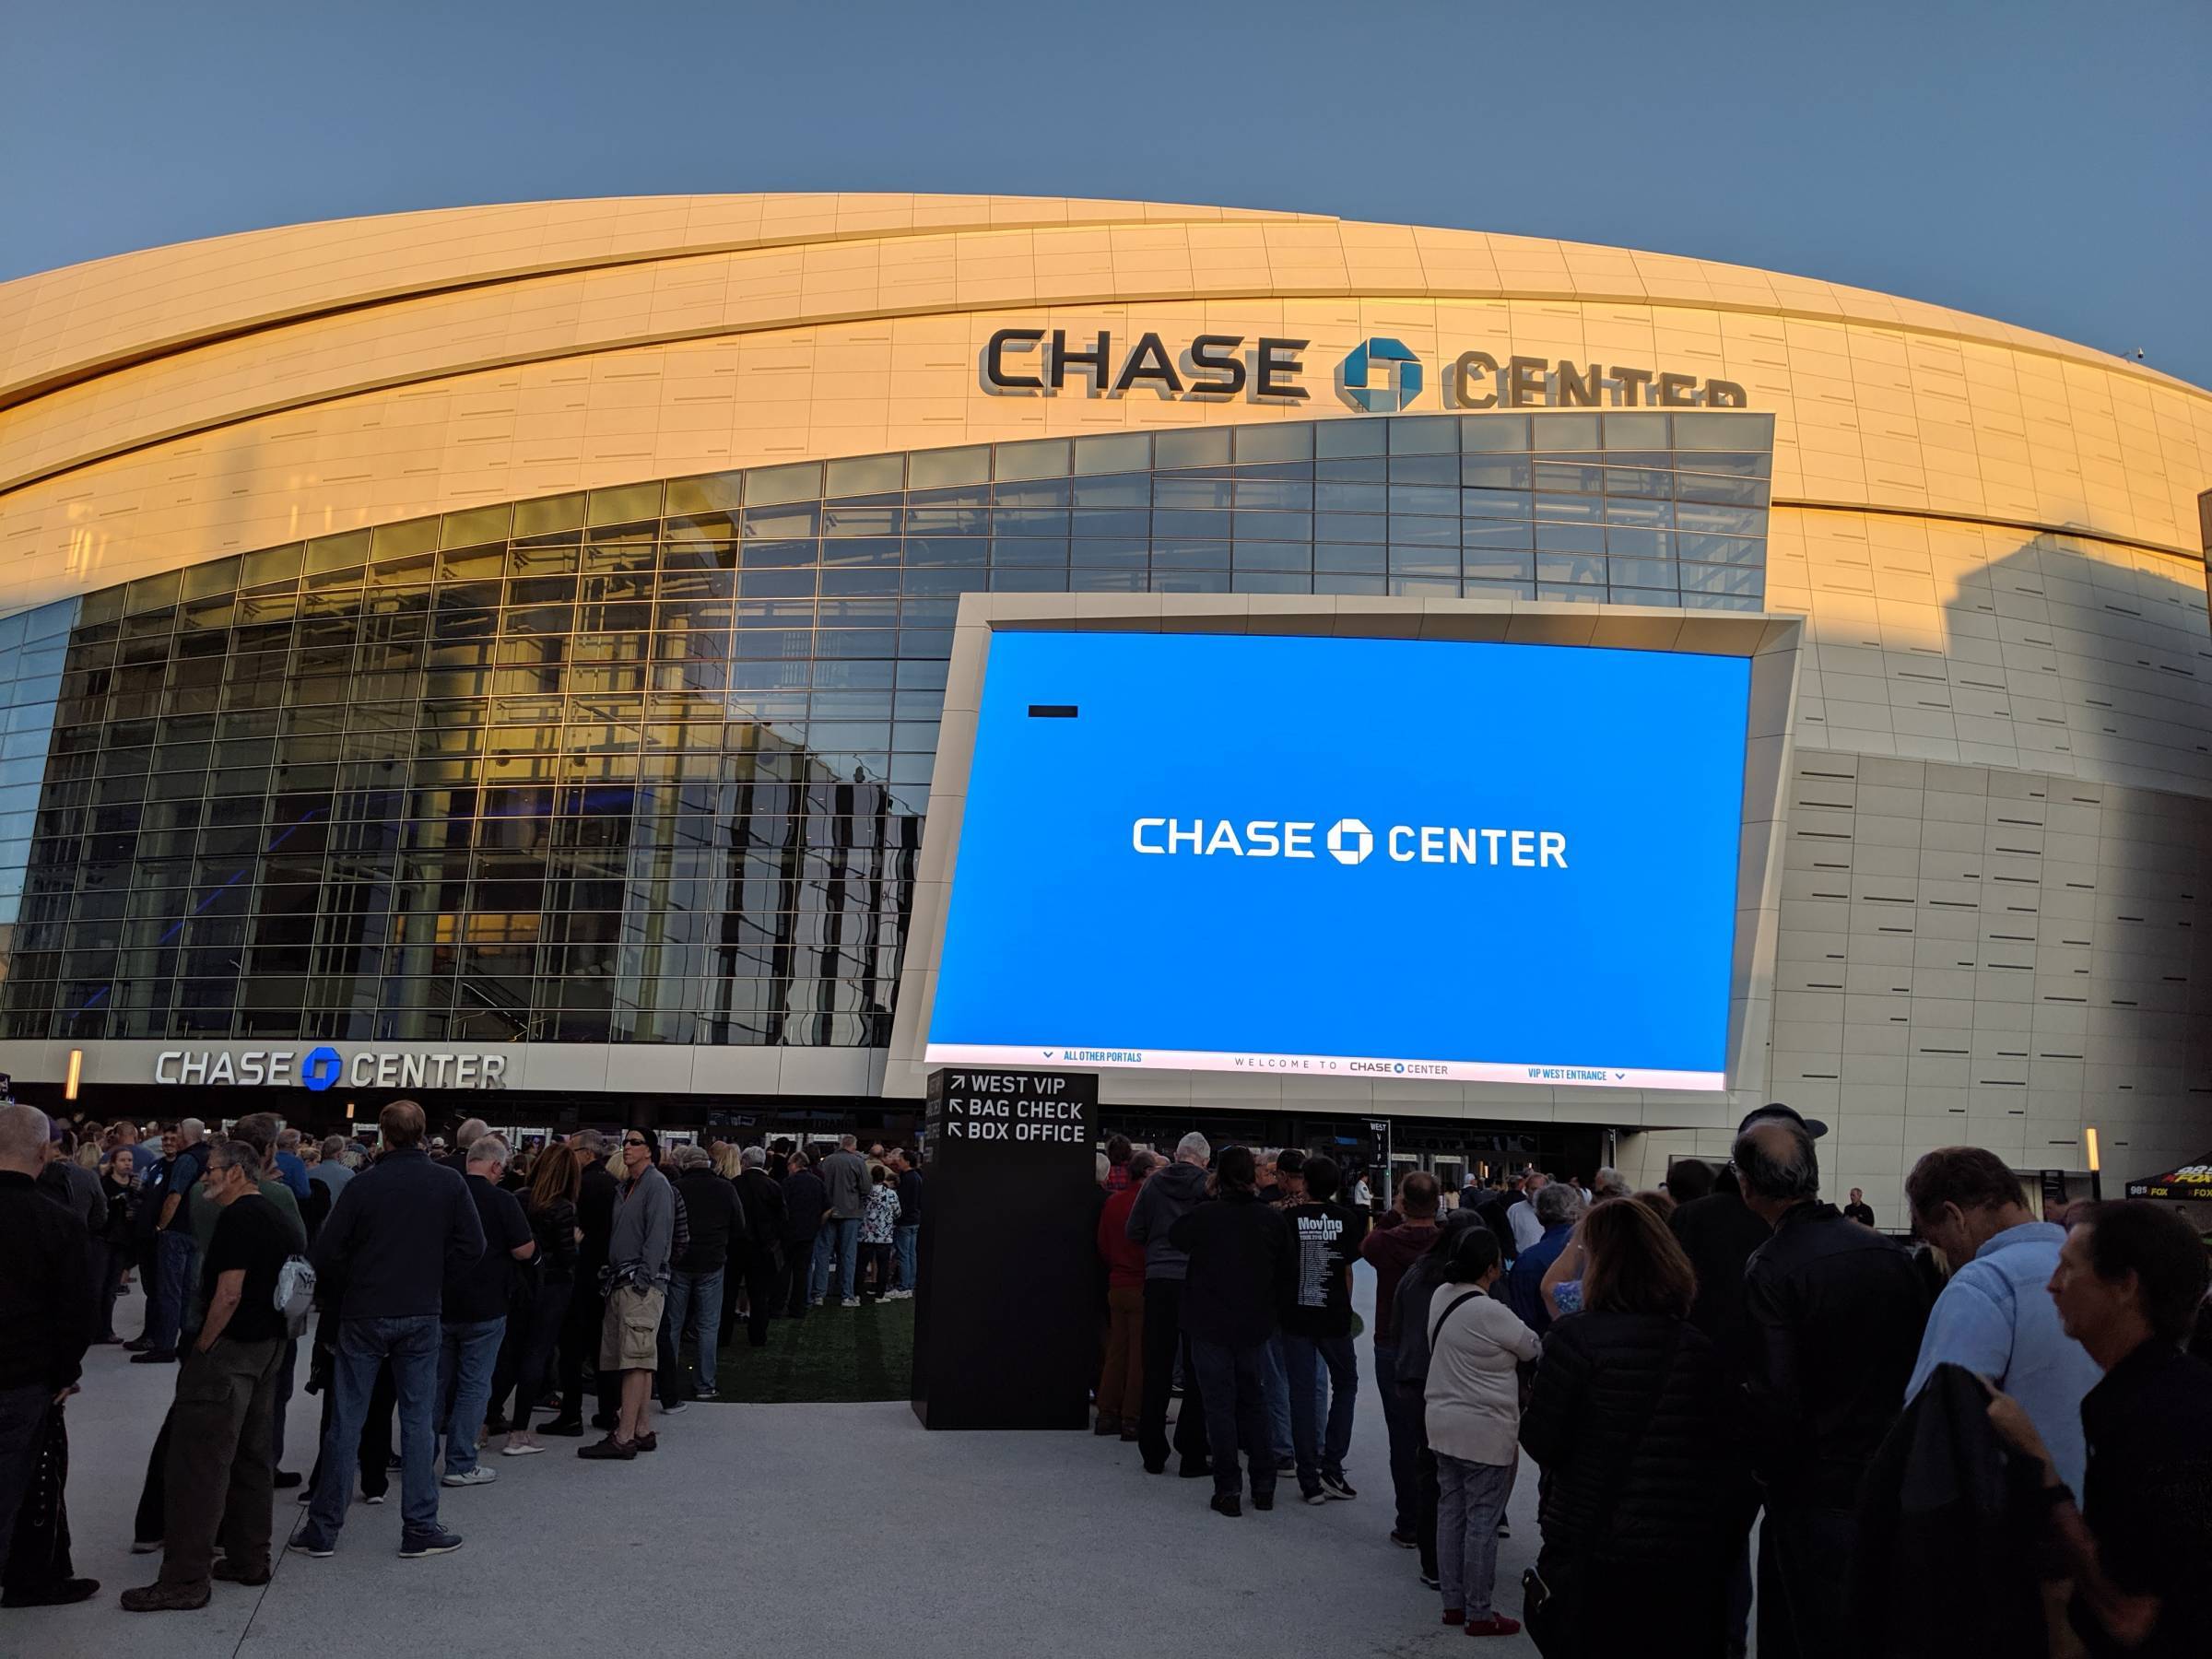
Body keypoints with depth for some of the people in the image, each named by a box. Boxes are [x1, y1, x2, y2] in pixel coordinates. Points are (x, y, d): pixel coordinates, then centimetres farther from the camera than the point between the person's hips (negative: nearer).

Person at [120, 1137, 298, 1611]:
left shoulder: (237, 1218, -16)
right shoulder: (279, 1220, 13)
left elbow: (229, 1293, -20)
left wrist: (201, 1347, -13)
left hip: (230, 1346, -10)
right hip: (270, 1347, 10)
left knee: (199, 1463, -4)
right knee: (252, 1456, 15)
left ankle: (185, 1579, -1)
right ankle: (249, 1560, 23)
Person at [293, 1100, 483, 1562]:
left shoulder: (363, 1185, -9)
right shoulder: (450, 1183, -5)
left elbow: (327, 1253, -8)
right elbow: (472, 1246, -5)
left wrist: (350, 1285, 10)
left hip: (363, 1315, -1)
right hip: (422, 1316, 1)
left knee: (346, 1422, 9)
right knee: (418, 1420, 8)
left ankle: (323, 1529, 15)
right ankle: (419, 1528, 10)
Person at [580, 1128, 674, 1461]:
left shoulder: (657, 1184, -7)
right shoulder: (628, 1186, 20)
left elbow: (658, 1235, -15)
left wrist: (643, 1279, -20)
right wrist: (611, 1277, 14)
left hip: (643, 1284, -10)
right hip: (621, 1283, 10)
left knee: (636, 1359, -11)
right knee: (637, 1360, 12)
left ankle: (624, 1438, -13)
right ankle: (641, 1431, 17)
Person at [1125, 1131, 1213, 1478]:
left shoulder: (1153, 1184, 3)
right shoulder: (1209, 1186, -5)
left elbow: (1133, 1233, 6)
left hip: (1159, 1280, 3)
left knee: (1156, 1369, 10)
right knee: (1197, 1371, 5)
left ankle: (1153, 1455, 15)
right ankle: (1192, 1456, 6)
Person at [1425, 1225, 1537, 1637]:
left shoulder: (1441, 1296, 0)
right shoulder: (1491, 1313, -23)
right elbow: (1533, 1348, -8)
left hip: (1443, 1423, 8)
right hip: (1484, 1431, -8)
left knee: (1451, 1511, 15)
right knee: (1483, 1520, 3)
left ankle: (1453, 1602, 25)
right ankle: (1479, 1613, 12)